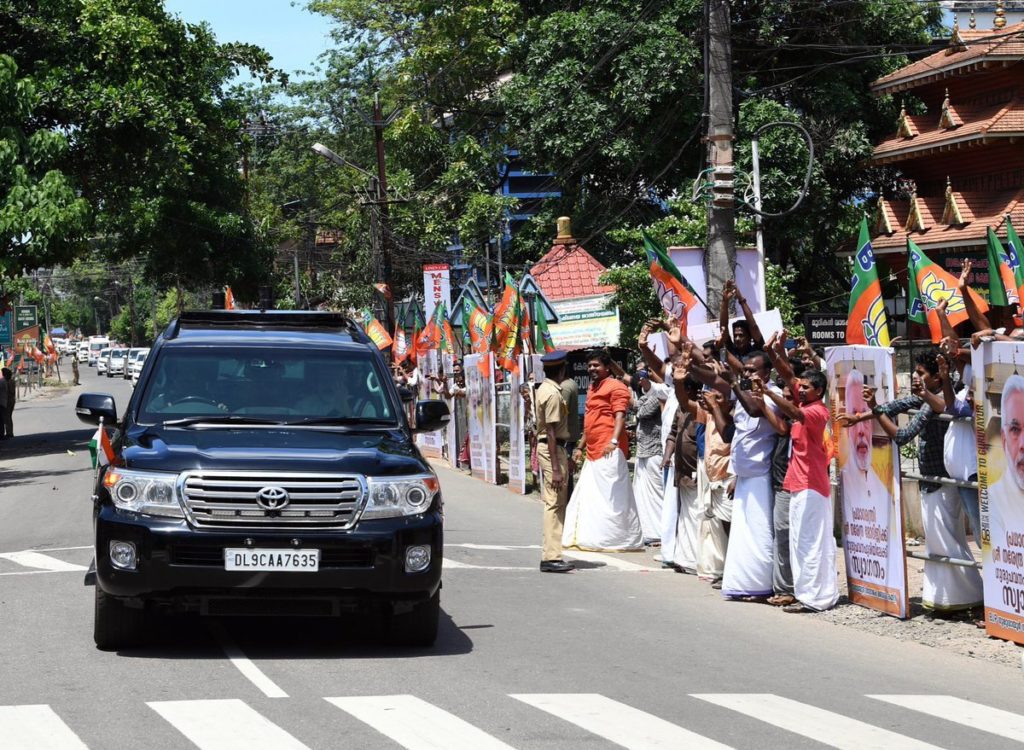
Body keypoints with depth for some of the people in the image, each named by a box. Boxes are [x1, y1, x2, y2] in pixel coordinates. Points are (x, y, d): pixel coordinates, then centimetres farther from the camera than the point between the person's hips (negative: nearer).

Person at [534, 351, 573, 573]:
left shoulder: (543, 389, 13)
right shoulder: (553, 394, -18)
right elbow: (551, 432, -22)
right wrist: (556, 468, -23)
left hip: (546, 445, 10)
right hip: (553, 449, -10)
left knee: (553, 502, 14)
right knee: (555, 503, -10)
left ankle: (550, 554, 18)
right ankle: (551, 557, -12)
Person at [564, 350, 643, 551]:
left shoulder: (615, 387, -6)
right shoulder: (592, 389, 22)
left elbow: (620, 415, -18)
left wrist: (614, 440, -31)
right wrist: (581, 447, 27)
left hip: (609, 451, -10)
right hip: (593, 451, 10)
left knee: (612, 495, -8)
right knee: (588, 495, 10)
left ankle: (621, 538, -4)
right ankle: (590, 537, 15)